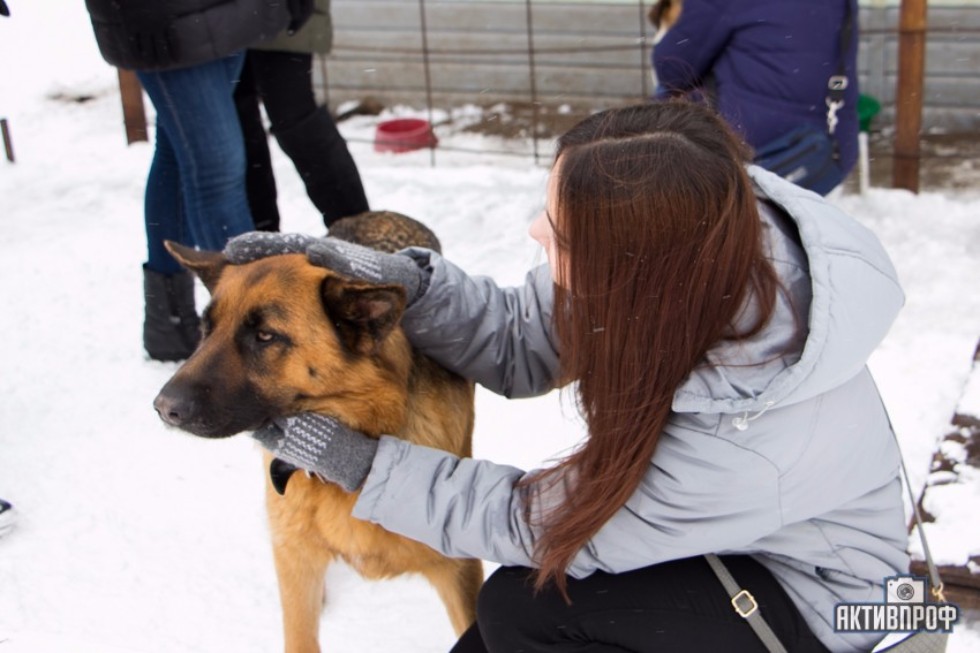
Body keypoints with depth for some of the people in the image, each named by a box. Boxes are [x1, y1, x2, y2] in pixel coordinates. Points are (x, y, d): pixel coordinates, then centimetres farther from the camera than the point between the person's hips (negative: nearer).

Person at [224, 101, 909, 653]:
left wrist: (361, 463, -22)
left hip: (805, 592, -5)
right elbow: (519, 343, -10)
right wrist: (402, 279, -25)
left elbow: (539, 524, -26)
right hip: (683, 521, 6)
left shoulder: (754, 439, -40)